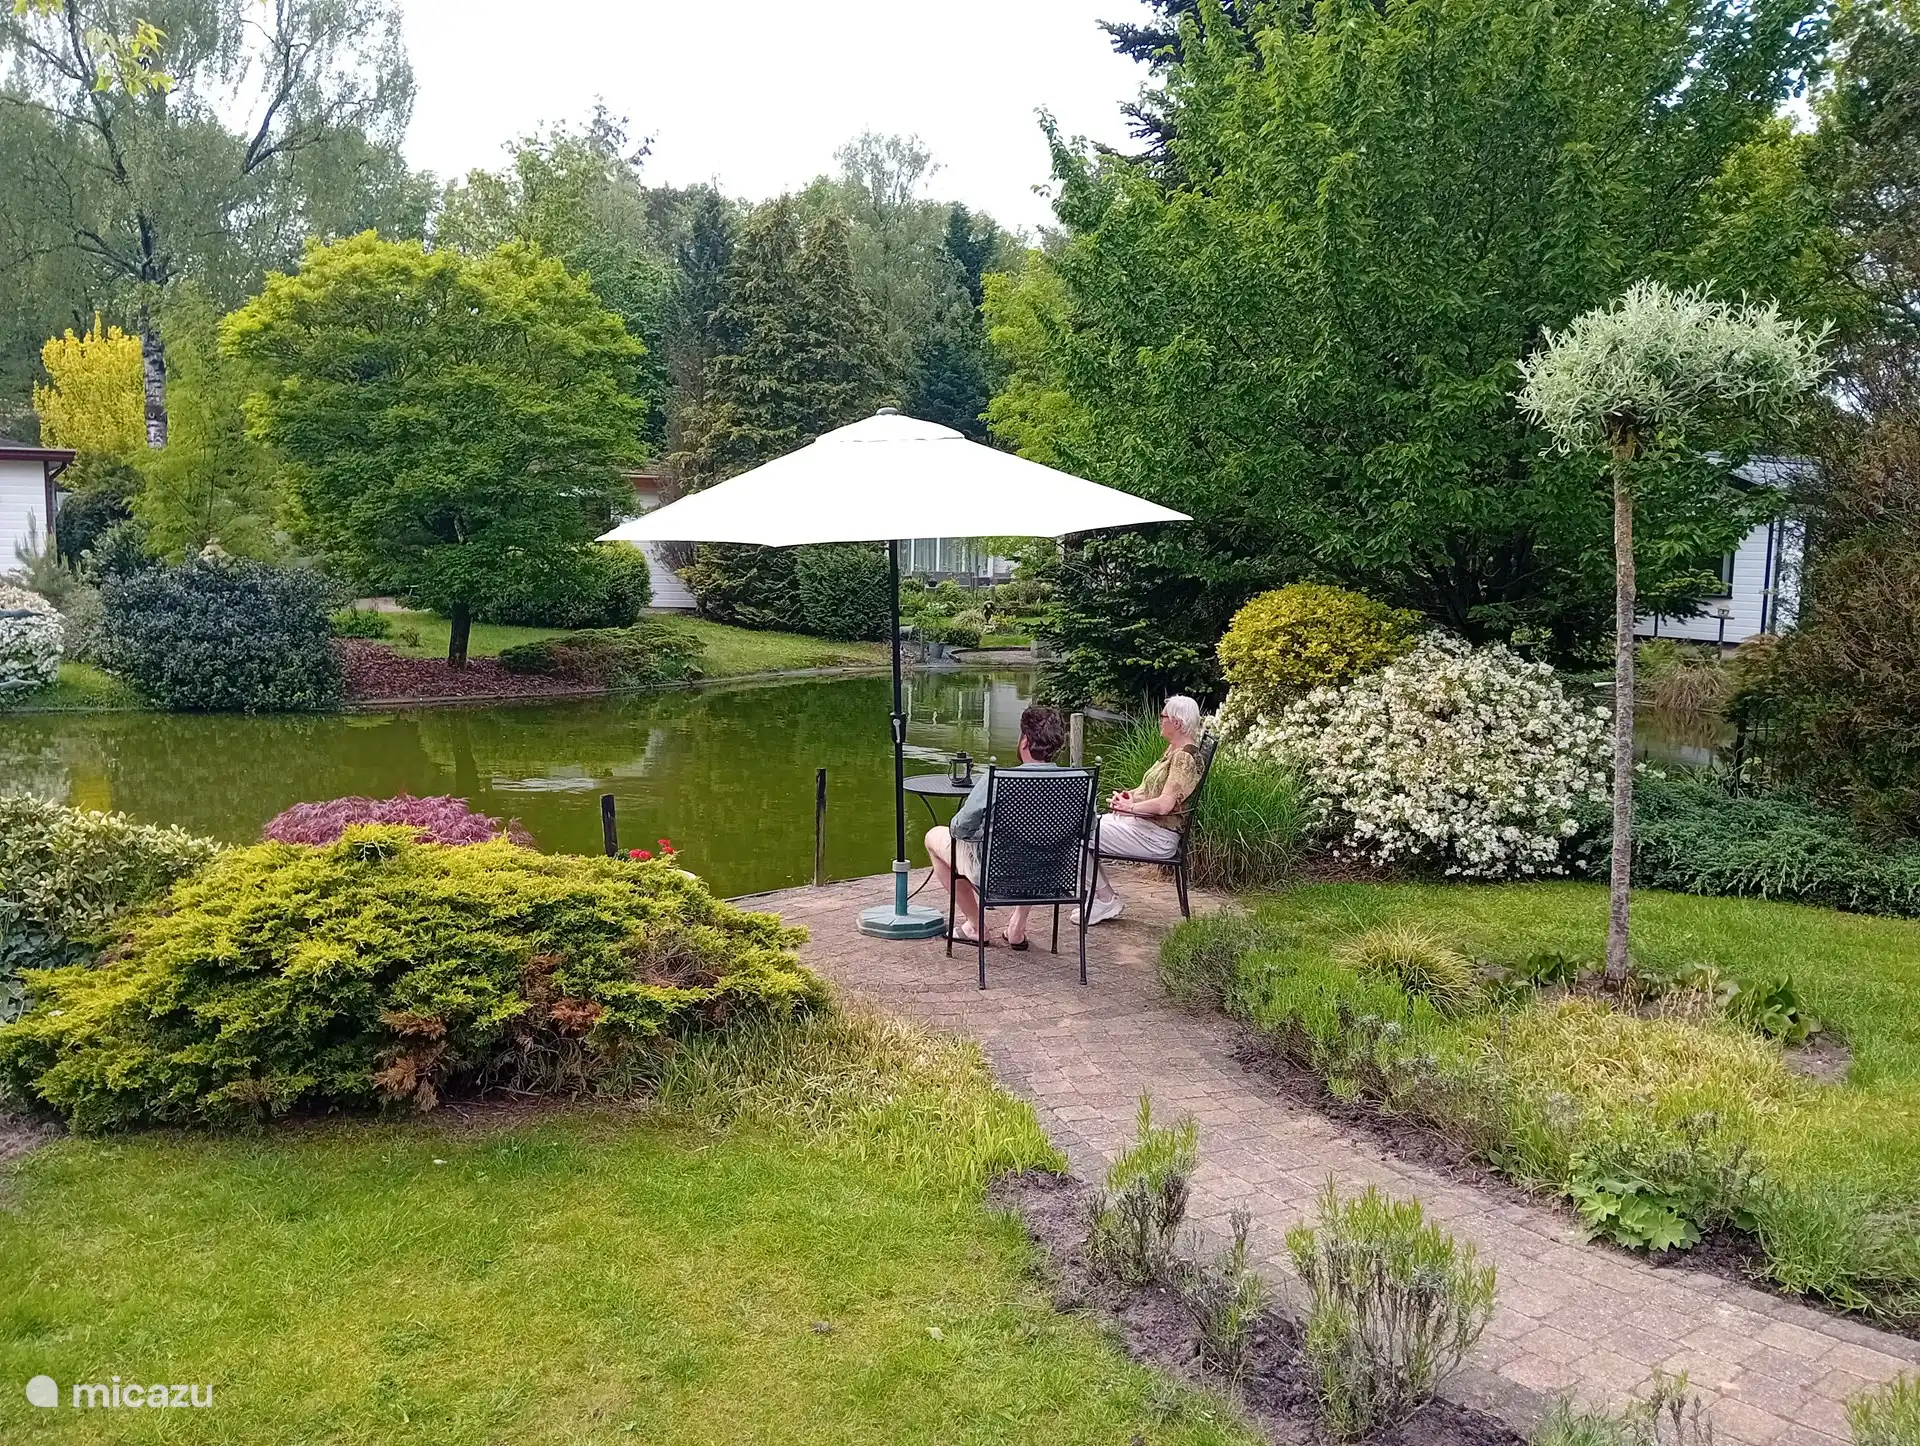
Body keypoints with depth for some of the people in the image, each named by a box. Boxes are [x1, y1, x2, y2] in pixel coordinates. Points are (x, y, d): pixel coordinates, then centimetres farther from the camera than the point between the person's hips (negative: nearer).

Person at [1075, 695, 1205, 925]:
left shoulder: (1185, 757, -19)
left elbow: (1164, 805, -27)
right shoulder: (1174, 750, 13)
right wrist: (1129, 795, 3)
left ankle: (1106, 901, -1)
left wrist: (1130, 806, -13)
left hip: (1158, 837, -10)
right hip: (1143, 824, 10)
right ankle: (1103, 898, 7)